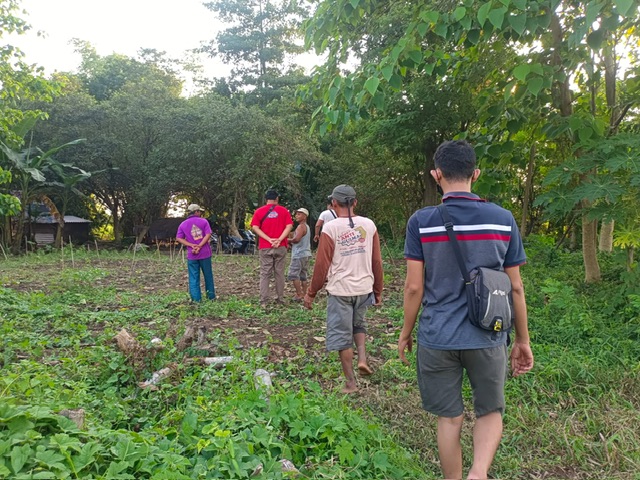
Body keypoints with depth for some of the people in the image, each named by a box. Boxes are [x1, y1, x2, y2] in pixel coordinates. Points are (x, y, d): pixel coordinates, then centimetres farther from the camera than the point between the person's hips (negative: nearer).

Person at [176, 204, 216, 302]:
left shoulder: (183, 224, 6)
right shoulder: (203, 221, -1)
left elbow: (179, 238, -1)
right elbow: (208, 235, -12)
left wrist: (192, 245, -9)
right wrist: (199, 246, -15)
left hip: (191, 255, 1)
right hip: (205, 253, -1)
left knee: (193, 278, 6)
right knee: (208, 275, 12)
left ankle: (196, 299, 4)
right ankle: (211, 296, 21)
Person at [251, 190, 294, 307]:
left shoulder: (259, 211, 5)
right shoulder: (283, 211, 5)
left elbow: (255, 228, -6)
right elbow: (289, 226, -7)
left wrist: (269, 239, -11)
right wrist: (279, 240, -13)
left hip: (265, 247, 0)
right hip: (281, 247, 0)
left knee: (265, 274, 4)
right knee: (279, 273, 8)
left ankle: (264, 301, 3)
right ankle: (280, 299, 12)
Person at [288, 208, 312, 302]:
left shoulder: (301, 226, -13)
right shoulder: (307, 227, 18)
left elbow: (296, 239, -27)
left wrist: (288, 240, -10)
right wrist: (292, 235, 6)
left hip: (299, 254, -10)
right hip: (305, 254, 10)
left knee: (293, 275, -7)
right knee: (303, 275, 12)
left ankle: (299, 295, -9)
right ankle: (304, 294, 13)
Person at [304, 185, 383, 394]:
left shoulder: (330, 228, -10)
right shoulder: (369, 225, 0)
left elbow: (322, 264, -9)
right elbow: (377, 261, 3)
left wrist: (311, 293, 2)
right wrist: (378, 290, 14)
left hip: (340, 290, -4)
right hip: (364, 288, 4)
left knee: (342, 335, 8)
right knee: (358, 324, 28)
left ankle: (351, 382, 15)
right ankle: (362, 359, 9)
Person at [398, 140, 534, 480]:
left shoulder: (421, 221, -9)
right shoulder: (503, 220, -3)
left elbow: (414, 287, -8)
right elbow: (515, 288, 1)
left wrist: (405, 333, 7)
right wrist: (522, 341, 12)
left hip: (437, 338, -1)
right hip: (486, 338, 1)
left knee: (449, 419, 16)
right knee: (490, 412, 20)